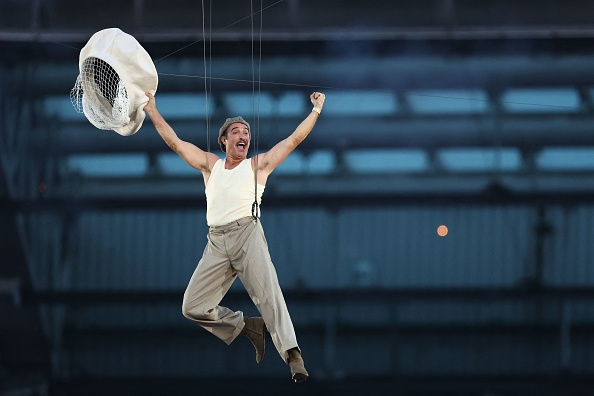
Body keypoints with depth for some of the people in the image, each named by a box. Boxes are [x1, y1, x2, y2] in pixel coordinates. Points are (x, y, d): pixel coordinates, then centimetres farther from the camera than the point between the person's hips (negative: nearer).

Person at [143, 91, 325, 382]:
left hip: (247, 234, -4)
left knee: (268, 295, -21)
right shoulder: (210, 165, 23)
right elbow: (174, 142, 24)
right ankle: (249, 328, 10)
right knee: (193, 308, -5)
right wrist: (152, 111, 23)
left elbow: (294, 140, 16)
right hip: (216, 241, 4)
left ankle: (293, 356, -30)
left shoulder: (258, 165, 16)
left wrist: (316, 110, 17)